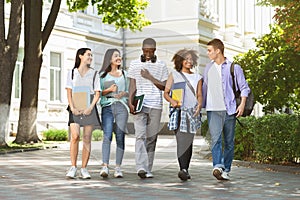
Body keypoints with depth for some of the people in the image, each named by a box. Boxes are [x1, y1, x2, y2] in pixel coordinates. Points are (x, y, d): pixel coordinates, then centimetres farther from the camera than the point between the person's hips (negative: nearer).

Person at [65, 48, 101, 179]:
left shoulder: (94, 73, 11)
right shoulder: (72, 73, 11)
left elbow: (97, 94, 5)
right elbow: (69, 92, 5)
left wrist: (90, 108, -9)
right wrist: (72, 108, -9)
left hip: (88, 109, 1)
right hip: (75, 109, -1)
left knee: (87, 139, -1)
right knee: (75, 136, -15)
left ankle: (84, 169, 4)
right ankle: (73, 167, -8)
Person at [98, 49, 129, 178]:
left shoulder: (124, 74, 20)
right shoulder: (103, 74, 13)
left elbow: (129, 91, 19)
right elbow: (98, 92, 9)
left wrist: (124, 93, -2)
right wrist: (109, 90, -9)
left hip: (121, 106, 2)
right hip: (107, 106, -2)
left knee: (120, 137, -4)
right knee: (107, 136, -15)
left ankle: (118, 168, -1)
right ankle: (105, 166, -20)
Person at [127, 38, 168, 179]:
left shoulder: (161, 66, 8)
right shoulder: (134, 64, 9)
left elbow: (164, 87, 2)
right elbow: (132, 85, 6)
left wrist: (149, 77, -7)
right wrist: (130, 102, -7)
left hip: (155, 105, 1)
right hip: (139, 105, -1)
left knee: (151, 138, 4)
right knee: (140, 136, -14)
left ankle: (148, 169, 11)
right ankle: (141, 167, -23)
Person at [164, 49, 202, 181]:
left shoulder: (197, 77, 20)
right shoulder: (174, 75, 13)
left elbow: (199, 95, 15)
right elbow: (166, 93, 6)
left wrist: (199, 105, -7)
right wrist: (172, 100, -15)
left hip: (192, 112, 3)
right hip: (178, 111, -2)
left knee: (189, 141, -3)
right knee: (181, 139, -16)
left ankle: (185, 170, 4)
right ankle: (183, 169, -24)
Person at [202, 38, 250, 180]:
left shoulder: (234, 68, 2)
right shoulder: (208, 68, 16)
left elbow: (244, 87, 3)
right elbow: (204, 87, 24)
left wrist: (242, 104, -9)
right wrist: (200, 105, 21)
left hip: (229, 110, -2)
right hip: (213, 110, 2)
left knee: (229, 142, 3)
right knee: (215, 138, -16)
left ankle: (226, 170, 12)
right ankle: (218, 167, -28)